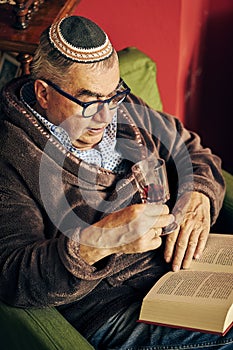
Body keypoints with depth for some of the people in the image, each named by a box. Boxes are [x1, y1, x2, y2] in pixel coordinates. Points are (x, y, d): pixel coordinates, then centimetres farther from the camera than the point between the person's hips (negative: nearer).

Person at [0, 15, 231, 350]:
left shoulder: (124, 109, 10)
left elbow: (192, 151, 19)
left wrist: (197, 199, -4)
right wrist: (98, 241, -33)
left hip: (184, 262, 7)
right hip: (108, 306, -7)